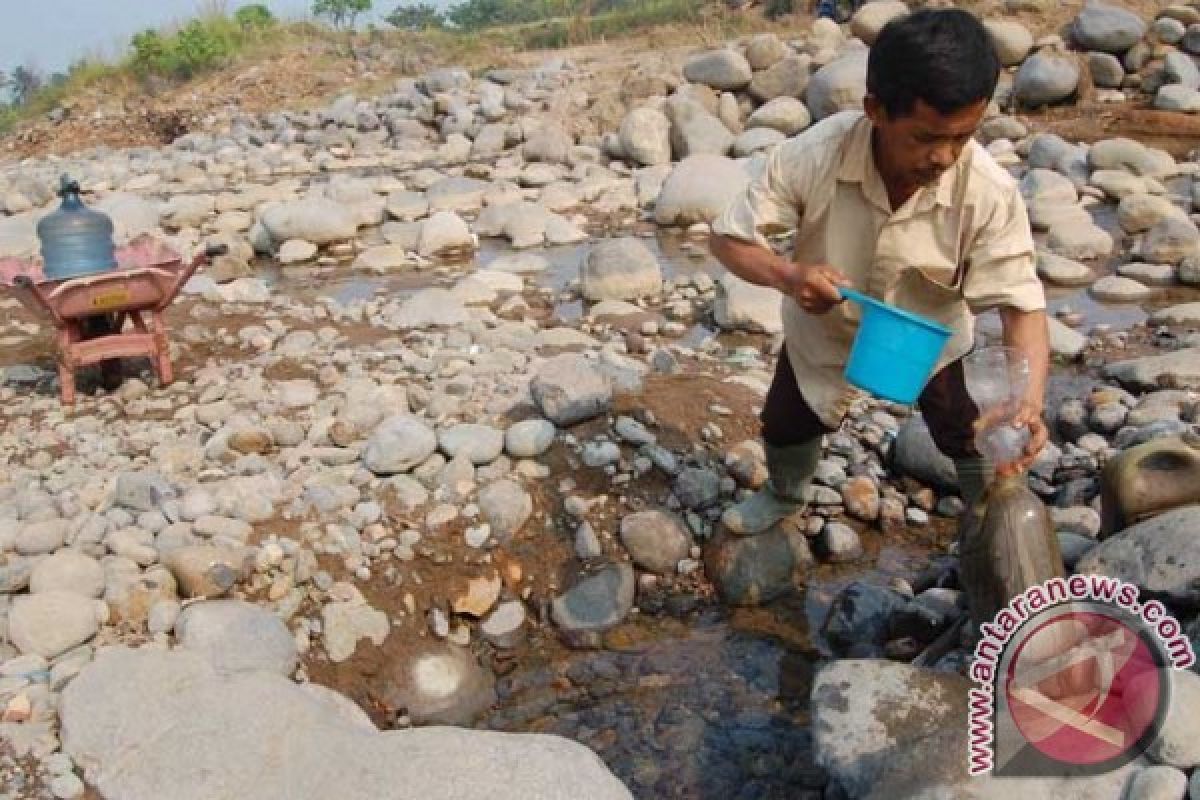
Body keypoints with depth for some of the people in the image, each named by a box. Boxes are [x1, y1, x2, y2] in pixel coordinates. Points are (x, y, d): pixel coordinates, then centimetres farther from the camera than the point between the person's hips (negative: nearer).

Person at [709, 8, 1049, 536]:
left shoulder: (990, 192, -34)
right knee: (784, 423, 18)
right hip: (825, 328, 1)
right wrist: (787, 275, -45)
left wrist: (1030, 400, -48)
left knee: (974, 440, 5)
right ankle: (784, 495, 53)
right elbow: (729, 237, -24)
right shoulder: (813, 156, -35)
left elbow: (1020, 300, -30)